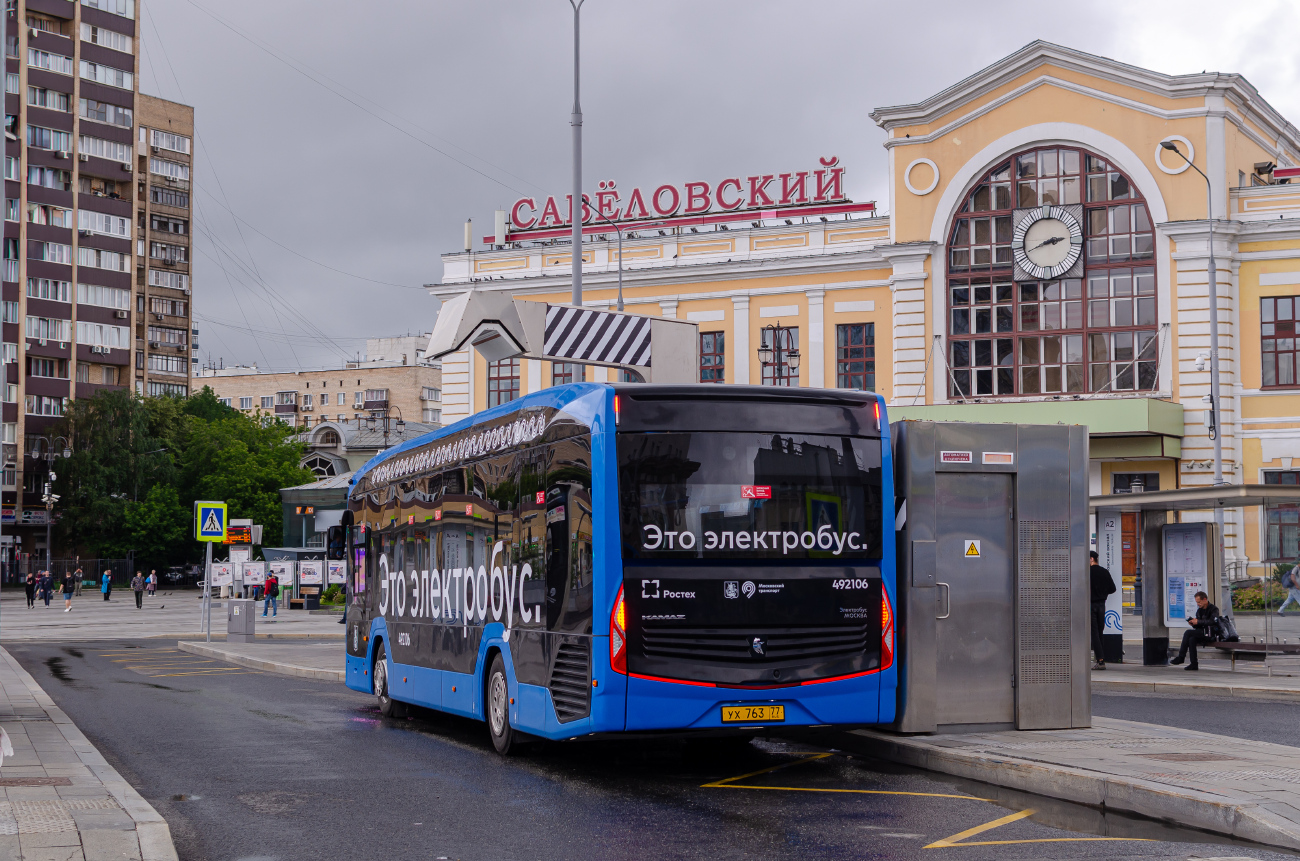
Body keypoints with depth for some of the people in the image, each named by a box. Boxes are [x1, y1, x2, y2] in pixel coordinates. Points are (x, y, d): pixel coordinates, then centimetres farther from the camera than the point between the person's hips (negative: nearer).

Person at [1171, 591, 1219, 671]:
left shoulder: (1214, 609, -5)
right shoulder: (1199, 610, 17)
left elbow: (1212, 622, -22)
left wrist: (1198, 622, -22)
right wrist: (1193, 624, -3)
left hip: (1210, 634, -7)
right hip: (1201, 634, 7)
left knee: (1187, 633, -21)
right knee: (1191, 639, -25)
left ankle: (1181, 657, -16)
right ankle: (1194, 664, -24)